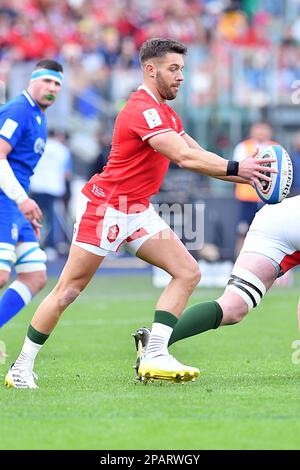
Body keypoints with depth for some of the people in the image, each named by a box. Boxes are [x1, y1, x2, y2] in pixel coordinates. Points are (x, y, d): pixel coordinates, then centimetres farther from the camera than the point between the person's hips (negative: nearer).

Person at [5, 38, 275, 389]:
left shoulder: (165, 113, 13)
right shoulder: (143, 110, -19)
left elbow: (197, 156, 12)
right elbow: (184, 157, -28)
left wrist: (245, 175, 0)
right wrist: (235, 168, -28)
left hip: (137, 211, 9)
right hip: (104, 207, -9)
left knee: (188, 273, -4)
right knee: (68, 291, -5)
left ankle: (155, 356, -8)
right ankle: (22, 367, 6)